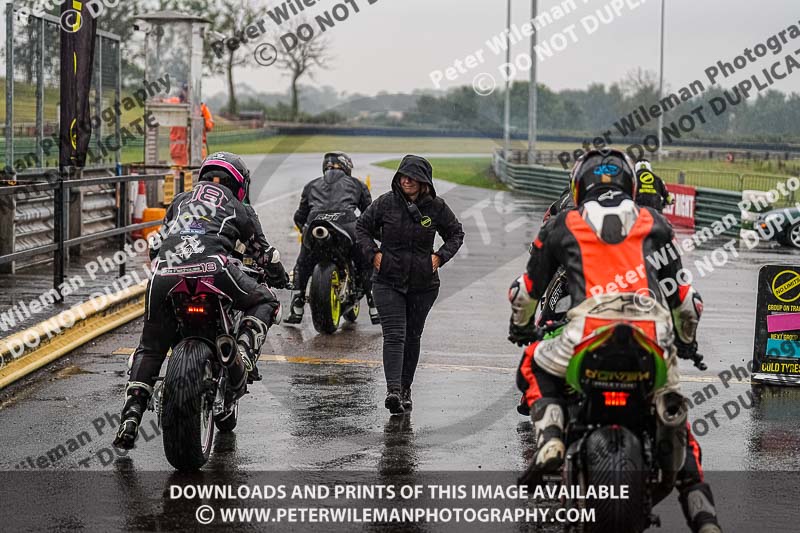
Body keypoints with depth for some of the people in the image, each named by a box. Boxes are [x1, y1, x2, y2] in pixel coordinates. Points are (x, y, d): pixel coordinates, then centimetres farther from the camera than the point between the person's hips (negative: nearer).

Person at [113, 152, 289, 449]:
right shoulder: (239, 209, 26)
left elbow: (156, 244, 39)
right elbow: (263, 252, 32)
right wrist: (278, 276, 51)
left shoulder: (180, 200, 34)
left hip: (163, 273, 3)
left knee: (150, 348, 17)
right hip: (211, 268, -3)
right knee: (264, 303, 21)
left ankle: (131, 413, 0)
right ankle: (242, 355, -3)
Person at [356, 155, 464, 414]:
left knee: (412, 337, 11)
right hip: (388, 281, -2)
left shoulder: (436, 207, -3)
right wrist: (373, 253, -5)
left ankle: (405, 388, 23)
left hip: (423, 284, 2)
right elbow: (362, 227, 8)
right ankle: (393, 390, -22)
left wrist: (441, 256, -3)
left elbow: (456, 233, 12)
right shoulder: (386, 203, -5)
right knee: (394, 335, -13)